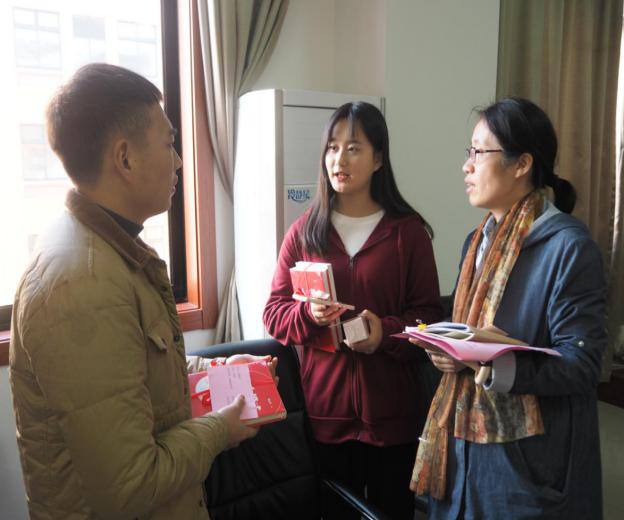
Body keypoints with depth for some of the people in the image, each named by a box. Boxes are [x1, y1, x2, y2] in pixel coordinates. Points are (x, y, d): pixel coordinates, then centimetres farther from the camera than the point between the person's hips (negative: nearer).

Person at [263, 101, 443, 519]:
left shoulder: (409, 231, -4)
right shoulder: (305, 231, 1)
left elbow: (429, 316, -1)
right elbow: (274, 313, 3)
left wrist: (386, 331, -20)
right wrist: (308, 315, -18)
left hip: (392, 407, -1)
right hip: (326, 407, 2)